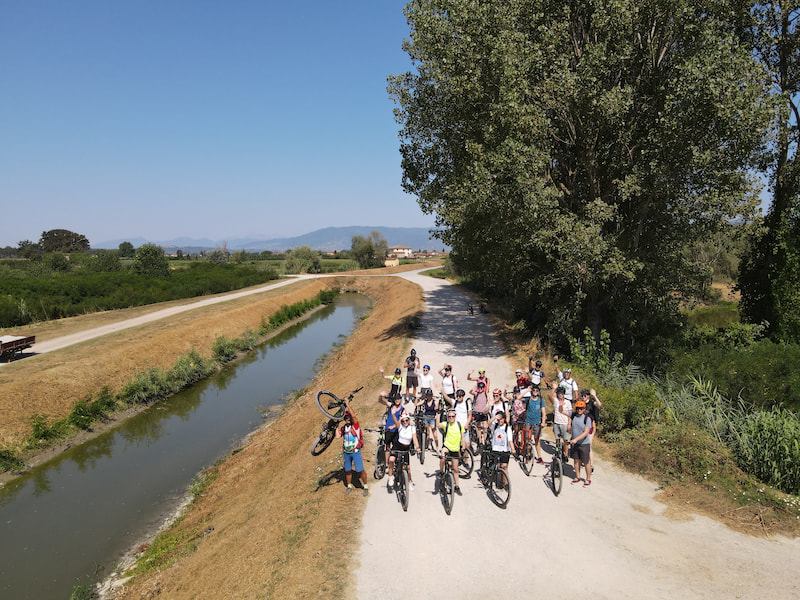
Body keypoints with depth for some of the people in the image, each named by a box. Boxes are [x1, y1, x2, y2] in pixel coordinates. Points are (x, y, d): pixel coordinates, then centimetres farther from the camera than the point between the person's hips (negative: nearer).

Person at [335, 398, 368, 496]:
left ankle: (365, 487, 14)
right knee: (347, 471, 14)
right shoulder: (343, 428, 7)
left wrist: (347, 404, -26)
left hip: (355, 452, -4)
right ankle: (349, 486, 32)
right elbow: (338, 436, -3)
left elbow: (353, 415, -24)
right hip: (346, 452, 5)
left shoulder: (355, 425, -8)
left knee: (360, 471, -4)